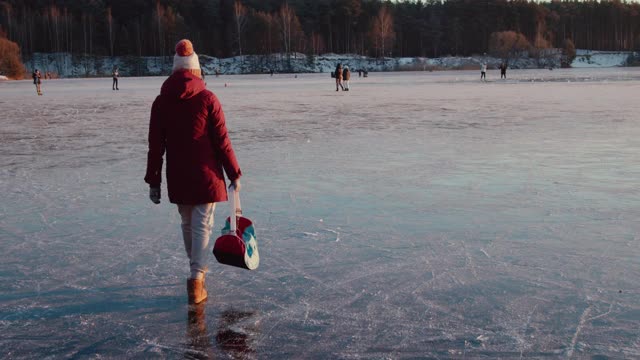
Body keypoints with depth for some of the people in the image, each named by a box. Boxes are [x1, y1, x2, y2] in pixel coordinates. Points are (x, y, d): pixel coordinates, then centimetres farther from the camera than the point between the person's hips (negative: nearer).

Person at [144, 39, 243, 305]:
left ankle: (198, 270, 36)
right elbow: (221, 141, -8)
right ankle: (196, 279, -6)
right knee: (202, 225, 1)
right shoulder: (208, 99, -8)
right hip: (206, 175, -3)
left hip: (177, 178, 4)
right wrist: (234, 174, 0)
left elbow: (155, 146, 2)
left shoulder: (161, 102, 1)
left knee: (187, 224, 19)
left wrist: (153, 181, 9)